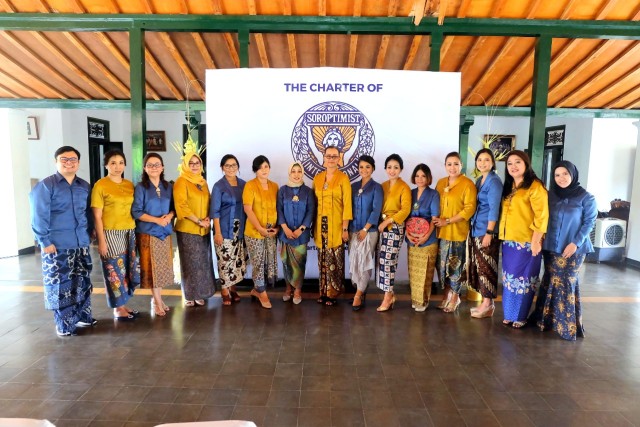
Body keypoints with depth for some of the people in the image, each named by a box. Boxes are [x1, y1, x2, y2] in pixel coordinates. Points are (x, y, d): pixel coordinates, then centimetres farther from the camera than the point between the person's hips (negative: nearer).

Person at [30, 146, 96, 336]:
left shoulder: (84, 186, 10)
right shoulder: (45, 186, -6)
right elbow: (39, 216, -10)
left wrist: (88, 234, 10)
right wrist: (44, 241, -13)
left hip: (81, 244, 5)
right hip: (57, 246, -5)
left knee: (83, 282, 14)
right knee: (60, 284, 1)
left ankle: (83, 316, 29)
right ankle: (64, 324, 15)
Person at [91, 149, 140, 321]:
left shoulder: (129, 185, 9)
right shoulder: (100, 185, -7)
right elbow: (97, 216, -9)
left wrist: (134, 230, 8)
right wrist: (101, 240, -12)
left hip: (129, 233, 6)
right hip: (111, 234, -6)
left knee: (129, 270, 11)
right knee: (115, 270, 2)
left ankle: (123, 304, 26)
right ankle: (118, 308, 16)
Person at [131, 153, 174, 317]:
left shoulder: (168, 187, 8)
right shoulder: (140, 187, -5)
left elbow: (173, 208, 12)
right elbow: (136, 212, -9)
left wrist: (169, 216, -10)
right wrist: (157, 220, -18)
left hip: (165, 232, 4)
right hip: (147, 232, -4)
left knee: (163, 266, 7)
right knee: (152, 266, 0)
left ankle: (157, 298, 21)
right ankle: (157, 301, 11)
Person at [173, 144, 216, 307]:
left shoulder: (202, 181, 13)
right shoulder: (181, 182, -8)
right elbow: (181, 206, -15)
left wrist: (208, 218, -2)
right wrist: (198, 221, -16)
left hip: (203, 229, 6)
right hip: (187, 229, -6)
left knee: (203, 262, 10)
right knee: (190, 263, 2)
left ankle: (200, 293, 21)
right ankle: (189, 295, 14)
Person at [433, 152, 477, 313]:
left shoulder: (467, 184, -7)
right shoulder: (440, 183, 12)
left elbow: (469, 209, -13)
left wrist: (448, 221, -16)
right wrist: (436, 219, -1)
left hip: (457, 232, -5)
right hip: (441, 231, 5)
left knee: (455, 264, 3)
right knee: (442, 263, 10)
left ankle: (455, 297, 19)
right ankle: (446, 294, 26)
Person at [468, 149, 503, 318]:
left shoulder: (494, 181, -9)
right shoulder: (478, 180, 15)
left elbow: (494, 209, -15)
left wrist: (489, 232, -18)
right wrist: (473, 228, 12)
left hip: (487, 231, -8)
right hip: (476, 230, 8)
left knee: (486, 267, -2)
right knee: (478, 266, 10)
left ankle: (488, 304, 7)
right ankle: (485, 302, 20)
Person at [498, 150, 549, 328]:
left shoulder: (535, 186, -10)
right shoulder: (509, 187, 14)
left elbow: (541, 216, -15)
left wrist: (536, 241, -18)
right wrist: (503, 236, 12)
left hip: (526, 242, -7)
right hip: (509, 241, 7)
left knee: (523, 279, 3)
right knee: (509, 278, 12)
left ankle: (520, 316, 16)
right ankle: (510, 314, 23)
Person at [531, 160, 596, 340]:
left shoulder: (586, 197, -5)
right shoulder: (551, 195, 7)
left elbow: (589, 221, -6)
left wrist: (576, 243, -14)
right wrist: (542, 240, 4)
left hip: (573, 248, -4)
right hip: (551, 247, 4)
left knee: (566, 282, -3)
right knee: (550, 282, 8)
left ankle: (568, 325, 8)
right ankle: (547, 318, 20)